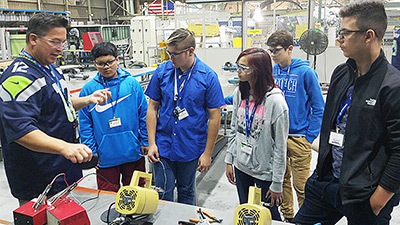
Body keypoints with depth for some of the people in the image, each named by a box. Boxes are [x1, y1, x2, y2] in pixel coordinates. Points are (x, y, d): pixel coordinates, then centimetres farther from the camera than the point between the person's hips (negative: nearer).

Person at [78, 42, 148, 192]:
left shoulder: (132, 84, -2)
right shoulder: (88, 89, -2)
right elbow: (85, 125, 1)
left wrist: (146, 142, 2)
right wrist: (91, 151, -2)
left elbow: (144, 114, 2)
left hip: (133, 153, 1)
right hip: (105, 157, 0)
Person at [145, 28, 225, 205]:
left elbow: (214, 117, -7)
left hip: (191, 149, -1)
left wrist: (208, 153, -6)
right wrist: (151, 143, -3)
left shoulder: (208, 76, -11)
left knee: (186, 193, 18)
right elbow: (153, 107, 2)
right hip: (163, 146, 1)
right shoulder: (162, 71, -4)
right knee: (163, 195, 7)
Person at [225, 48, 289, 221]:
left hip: (265, 172, -5)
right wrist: (229, 160, 9)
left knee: (269, 217, 14)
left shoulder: (275, 101, -20)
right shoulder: (239, 93, -1)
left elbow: (280, 147, -16)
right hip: (241, 167, 6)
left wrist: (277, 184, -12)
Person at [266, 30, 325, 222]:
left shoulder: (305, 72, -9)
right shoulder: (272, 71, 4)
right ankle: (286, 216, 34)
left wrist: (309, 137, -10)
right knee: (282, 180, 16)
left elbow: (318, 108, -6)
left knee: (301, 186, 3)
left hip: (299, 138, -4)